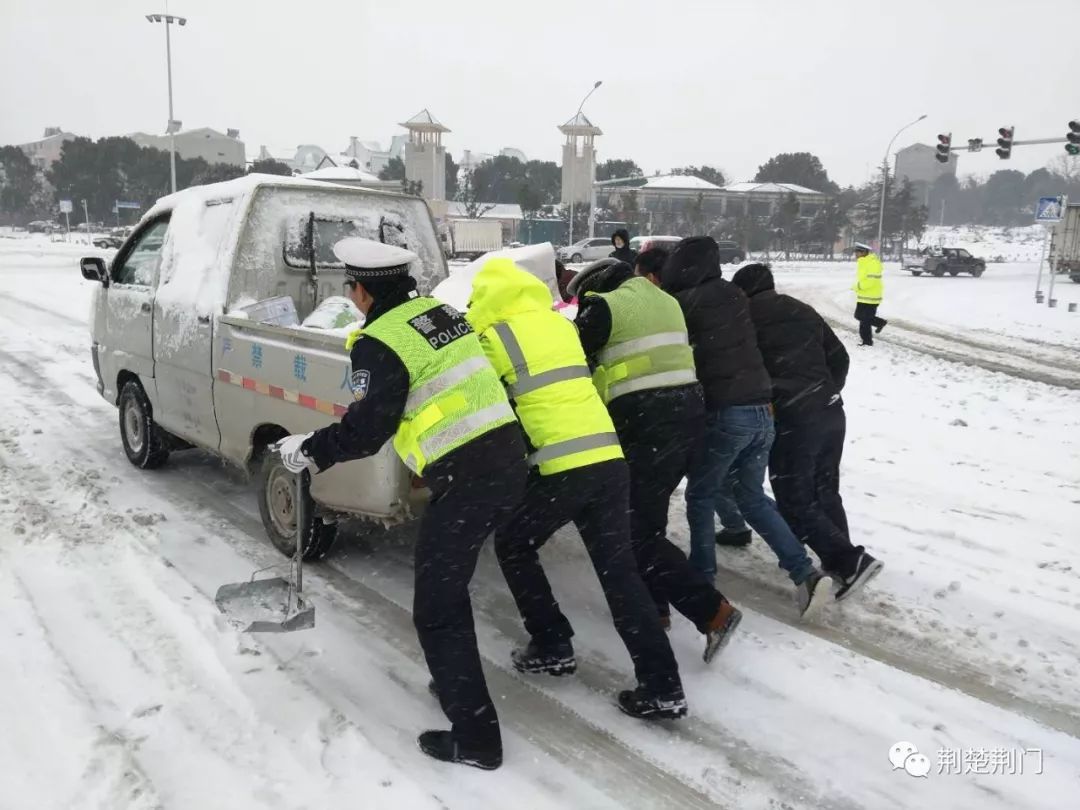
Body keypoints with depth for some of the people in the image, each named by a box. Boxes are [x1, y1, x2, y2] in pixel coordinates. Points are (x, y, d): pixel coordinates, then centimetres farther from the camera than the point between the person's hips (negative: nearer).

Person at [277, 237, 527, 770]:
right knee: (448, 584, 26)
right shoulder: (438, 310, 13)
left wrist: (309, 450, 3)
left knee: (437, 610, 4)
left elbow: (366, 429, -13)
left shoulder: (379, 343, -12)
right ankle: (459, 682, 40)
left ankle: (475, 736, 10)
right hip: (509, 459, 9)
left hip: (465, 480, -9)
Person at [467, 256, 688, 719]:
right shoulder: (560, 323, 19)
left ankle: (552, 647, 22)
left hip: (562, 468, -6)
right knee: (620, 572, 9)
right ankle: (663, 687, 7)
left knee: (513, 547, 19)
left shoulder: (497, 333, 0)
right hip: (610, 460, 6)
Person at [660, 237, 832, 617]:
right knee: (752, 497, 17)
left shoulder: (684, 302, -8)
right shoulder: (734, 297, 12)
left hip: (726, 413, -7)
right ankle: (806, 574, 10)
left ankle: (703, 578, 17)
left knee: (700, 496, 12)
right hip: (762, 411, 7)